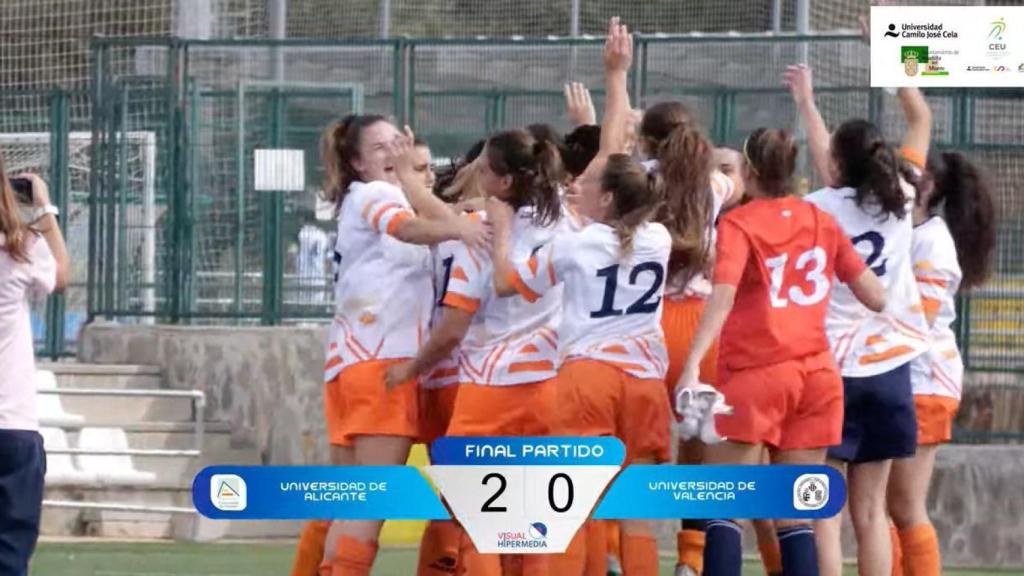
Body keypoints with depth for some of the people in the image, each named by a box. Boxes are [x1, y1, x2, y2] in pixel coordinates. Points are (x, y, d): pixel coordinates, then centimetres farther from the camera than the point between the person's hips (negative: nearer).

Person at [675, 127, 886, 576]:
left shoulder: (739, 223, -5)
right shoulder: (822, 223, 8)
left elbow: (722, 298, -21)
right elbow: (876, 297, 9)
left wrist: (693, 365, -30)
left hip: (756, 374, -5)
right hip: (816, 376, 5)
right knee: (793, 515, 7)